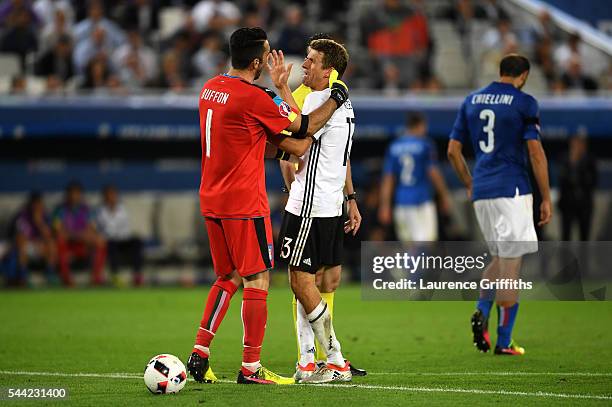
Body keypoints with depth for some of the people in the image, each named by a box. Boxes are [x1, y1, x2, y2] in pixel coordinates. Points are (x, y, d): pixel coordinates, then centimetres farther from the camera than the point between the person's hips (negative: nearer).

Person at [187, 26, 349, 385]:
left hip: (211, 200, 8)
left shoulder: (211, 88, 8)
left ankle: (200, 355, 11)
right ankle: (251, 368, 1)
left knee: (229, 278, 17)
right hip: (245, 203, -8)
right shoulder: (253, 97, -17)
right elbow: (303, 127, -6)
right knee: (257, 280, -1)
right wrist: (335, 100, 7)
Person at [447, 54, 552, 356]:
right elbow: (536, 153, -9)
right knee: (510, 265, -3)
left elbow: (453, 151, 13)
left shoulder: (472, 101, 11)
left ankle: (482, 311, -4)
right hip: (512, 190, -6)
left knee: (499, 259, 20)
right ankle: (504, 342, -3)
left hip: (481, 193, 6)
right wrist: (546, 198, -4)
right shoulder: (523, 103, -5)